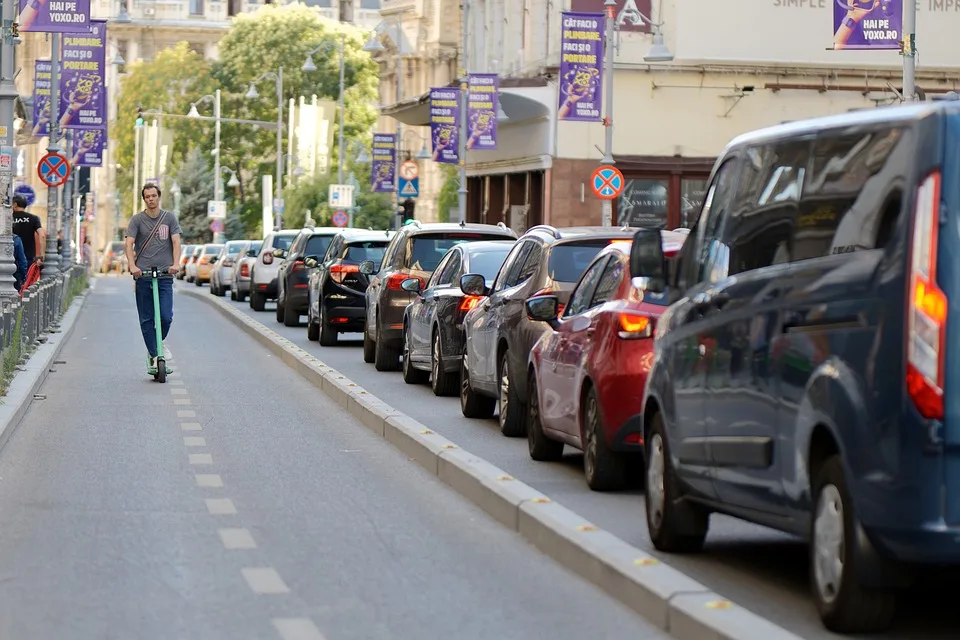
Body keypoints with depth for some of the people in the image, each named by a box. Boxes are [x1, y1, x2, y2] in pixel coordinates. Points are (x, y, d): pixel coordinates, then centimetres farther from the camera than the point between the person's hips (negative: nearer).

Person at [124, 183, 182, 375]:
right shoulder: (137, 220, 5)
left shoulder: (169, 218, 9)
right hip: (143, 274, 0)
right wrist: (132, 265, -21)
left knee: (166, 317, -8)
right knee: (146, 319, 0)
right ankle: (154, 357, 6)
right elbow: (128, 244, -4)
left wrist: (175, 263, -17)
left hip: (165, 275, 0)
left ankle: (159, 342, 21)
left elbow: (176, 241, 0)